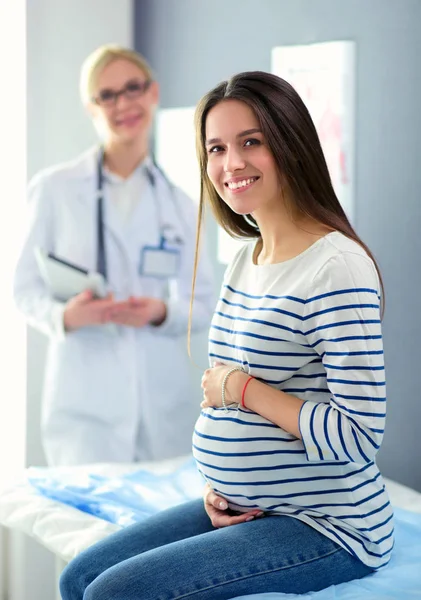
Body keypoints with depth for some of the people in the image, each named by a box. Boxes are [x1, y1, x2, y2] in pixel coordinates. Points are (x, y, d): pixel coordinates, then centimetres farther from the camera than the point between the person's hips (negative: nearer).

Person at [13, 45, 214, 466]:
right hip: (85, 402, -3)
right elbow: (26, 289, 3)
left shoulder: (179, 204, 9)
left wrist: (163, 313, -12)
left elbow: (204, 305, 9)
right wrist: (64, 316, -18)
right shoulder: (54, 189, 0)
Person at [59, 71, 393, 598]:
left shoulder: (337, 267, -20)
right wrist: (217, 484, 1)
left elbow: (359, 436, -24)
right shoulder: (244, 260, 8)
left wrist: (241, 387, -18)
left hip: (326, 529, -9)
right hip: (240, 509, 9)